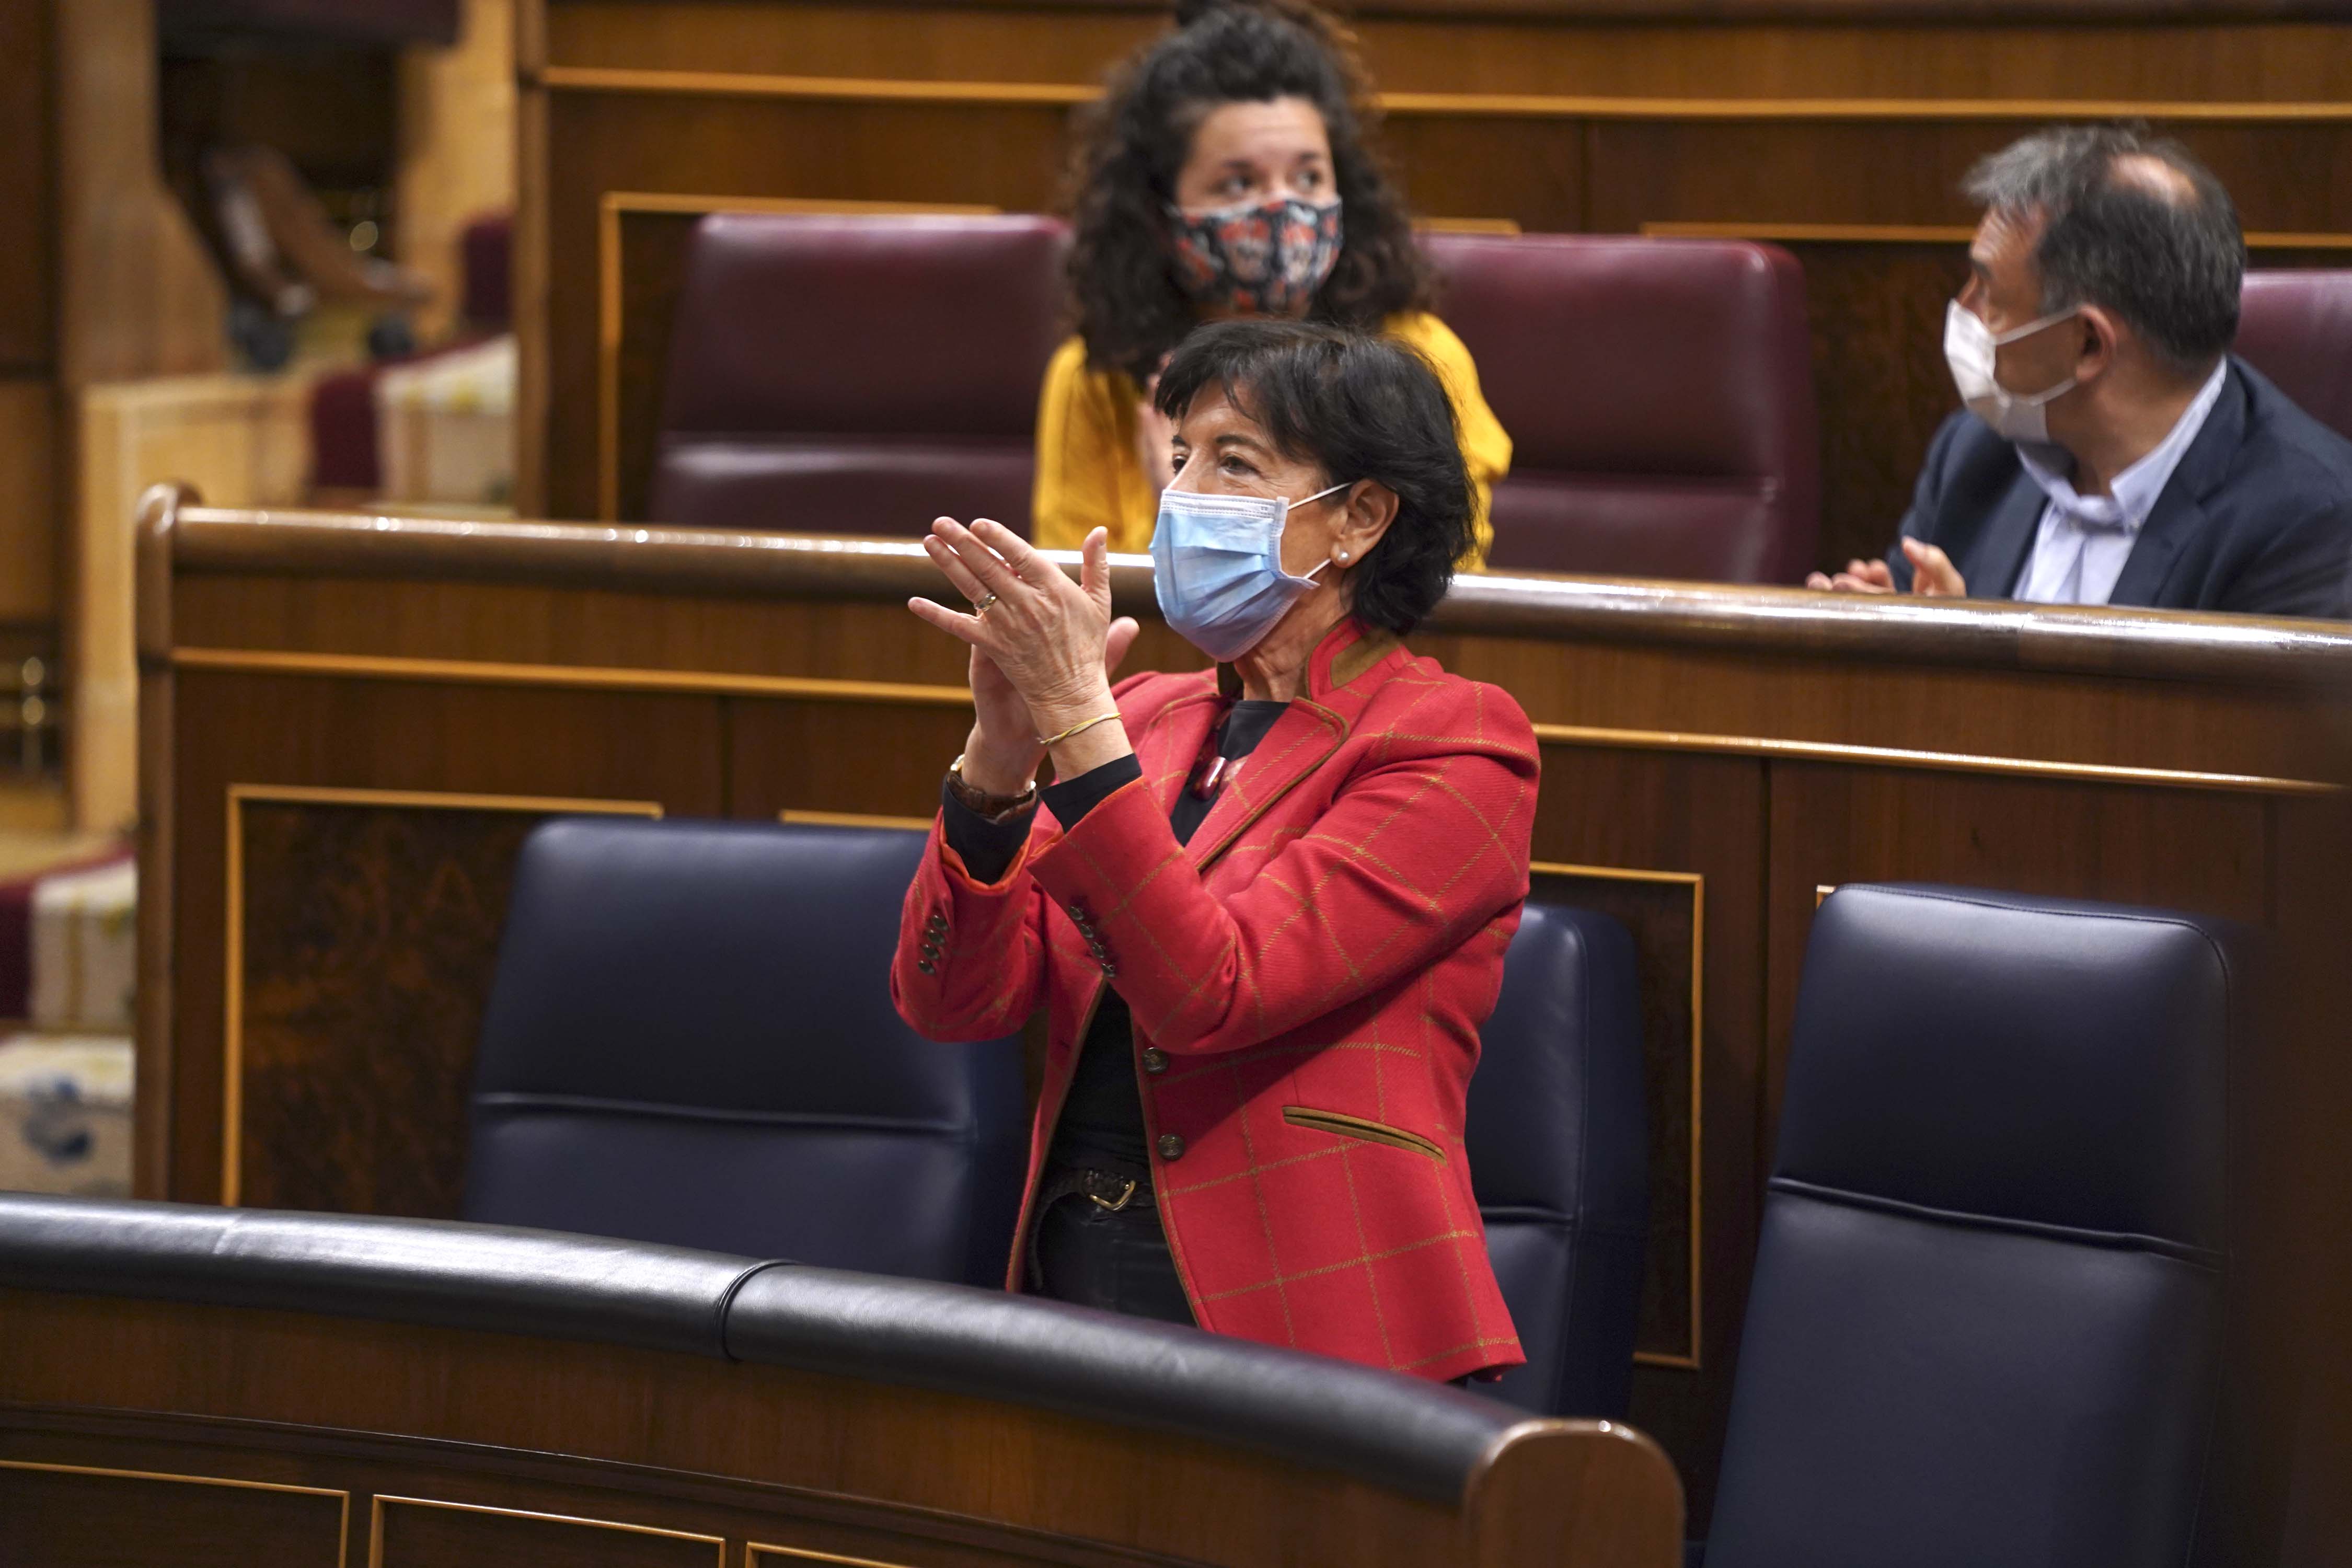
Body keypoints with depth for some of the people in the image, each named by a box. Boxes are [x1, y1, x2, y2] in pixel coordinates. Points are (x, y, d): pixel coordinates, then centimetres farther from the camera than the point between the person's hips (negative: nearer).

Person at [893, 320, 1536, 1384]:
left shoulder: (1452, 743, -1)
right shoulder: (1151, 719, 16)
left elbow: (1213, 994, -14)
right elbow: (951, 1002, 5)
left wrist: (1076, 718, -17)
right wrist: (1000, 754, -9)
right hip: (1077, 1289, 5)